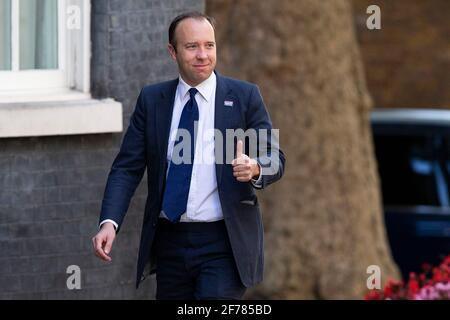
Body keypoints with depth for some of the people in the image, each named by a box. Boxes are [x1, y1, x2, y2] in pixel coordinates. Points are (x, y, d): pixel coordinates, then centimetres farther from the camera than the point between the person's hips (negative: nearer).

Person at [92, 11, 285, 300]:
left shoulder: (244, 96, 0)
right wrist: (110, 221, -12)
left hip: (223, 244, -3)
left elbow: (274, 159, 0)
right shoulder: (152, 100, 6)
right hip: (169, 241, 3)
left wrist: (255, 168, -25)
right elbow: (127, 167, 4)